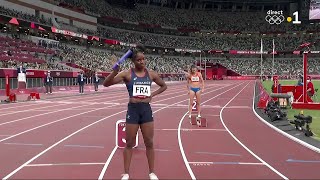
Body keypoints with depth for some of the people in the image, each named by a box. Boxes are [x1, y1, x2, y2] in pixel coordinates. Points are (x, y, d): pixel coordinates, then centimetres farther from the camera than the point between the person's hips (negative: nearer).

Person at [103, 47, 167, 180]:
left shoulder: (151, 74, 3)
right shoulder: (127, 74, -7)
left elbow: (164, 86, 19)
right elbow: (106, 84, -15)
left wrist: (152, 95, 4)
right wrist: (115, 71, -32)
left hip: (146, 109, 3)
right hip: (133, 109, -3)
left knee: (149, 142, 7)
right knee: (129, 143, 5)